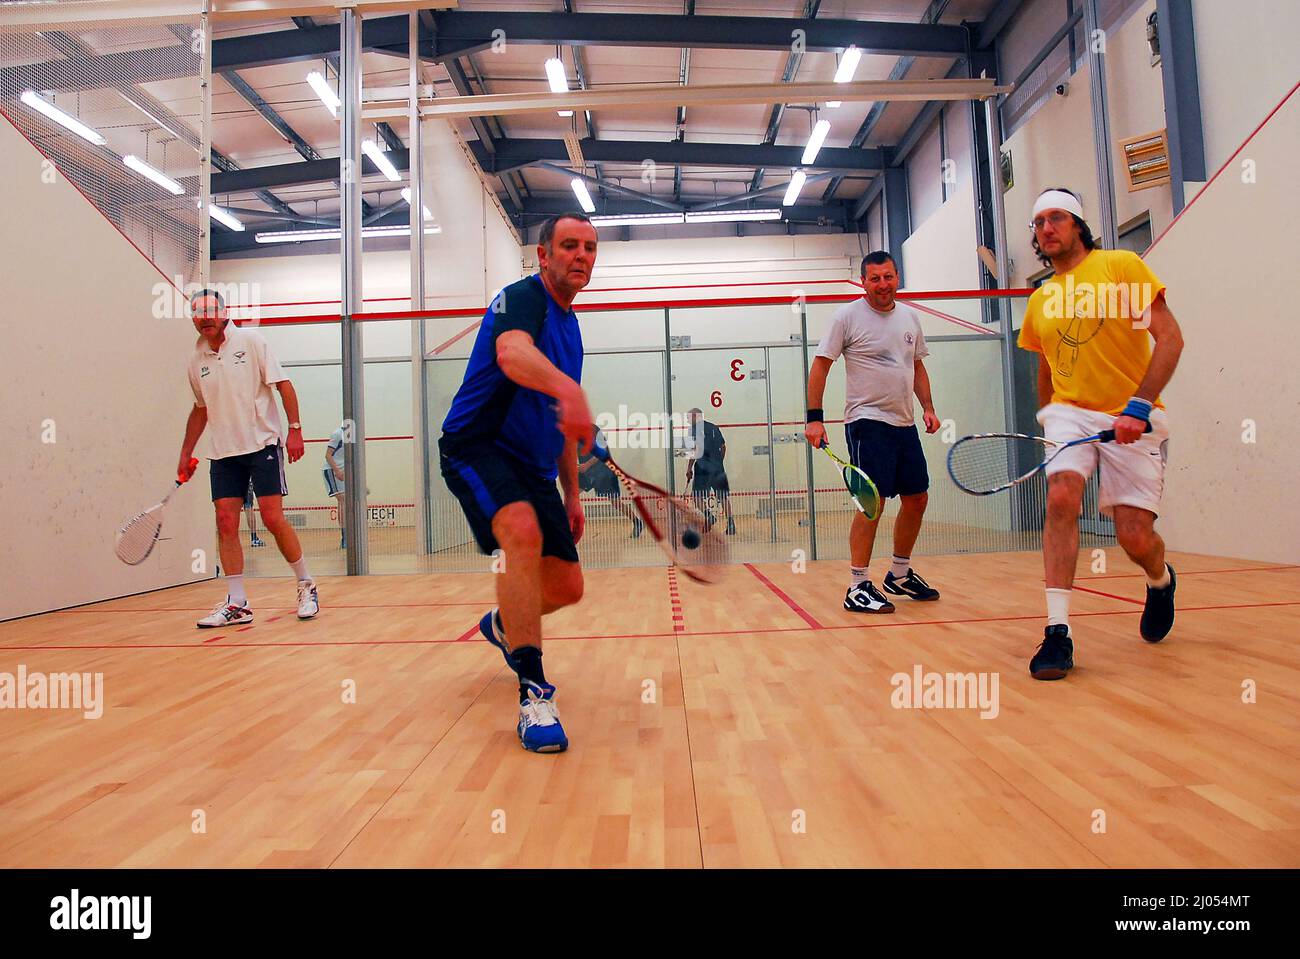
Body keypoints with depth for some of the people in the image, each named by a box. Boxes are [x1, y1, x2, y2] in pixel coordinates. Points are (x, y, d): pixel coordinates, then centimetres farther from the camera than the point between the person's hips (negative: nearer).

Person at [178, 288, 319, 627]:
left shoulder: (250, 341, -3)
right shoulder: (196, 359, 11)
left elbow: (283, 384, -5)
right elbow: (200, 409, 22)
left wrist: (295, 428, -15)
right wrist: (186, 453, 20)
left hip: (262, 444, -5)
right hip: (222, 453, 5)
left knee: (273, 517, -9)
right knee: (225, 523, -2)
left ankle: (306, 586, 8)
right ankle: (236, 604, 3)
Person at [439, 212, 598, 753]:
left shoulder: (569, 324, 15)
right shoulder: (523, 297, -11)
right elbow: (512, 353, -38)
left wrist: (572, 494, 19)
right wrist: (569, 389, -58)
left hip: (534, 465, 8)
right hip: (477, 446, -8)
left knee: (566, 587, 6)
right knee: (523, 532, -37)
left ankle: (503, 626, 40)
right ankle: (534, 694, -30)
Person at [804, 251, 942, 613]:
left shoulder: (910, 317, 12)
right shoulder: (848, 316, -6)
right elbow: (820, 365, -8)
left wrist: (928, 407, 10)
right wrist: (814, 417, -15)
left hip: (905, 423, 7)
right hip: (867, 422, -7)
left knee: (917, 499, 11)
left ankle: (900, 575, 28)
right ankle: (858, 587, -5)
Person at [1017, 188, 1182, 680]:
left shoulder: (1122, 265, -2)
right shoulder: (1039, 301, 12)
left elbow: (1170, 337, -9)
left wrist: (1139, 406, -19)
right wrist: (1048, 420, 22)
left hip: (1133, 419, -3)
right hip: (1069, 413, 3)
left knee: (1135, 538, -6)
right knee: (1060, 496, -26)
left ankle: (1161, 581, 34)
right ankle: (1058, 631, -22)